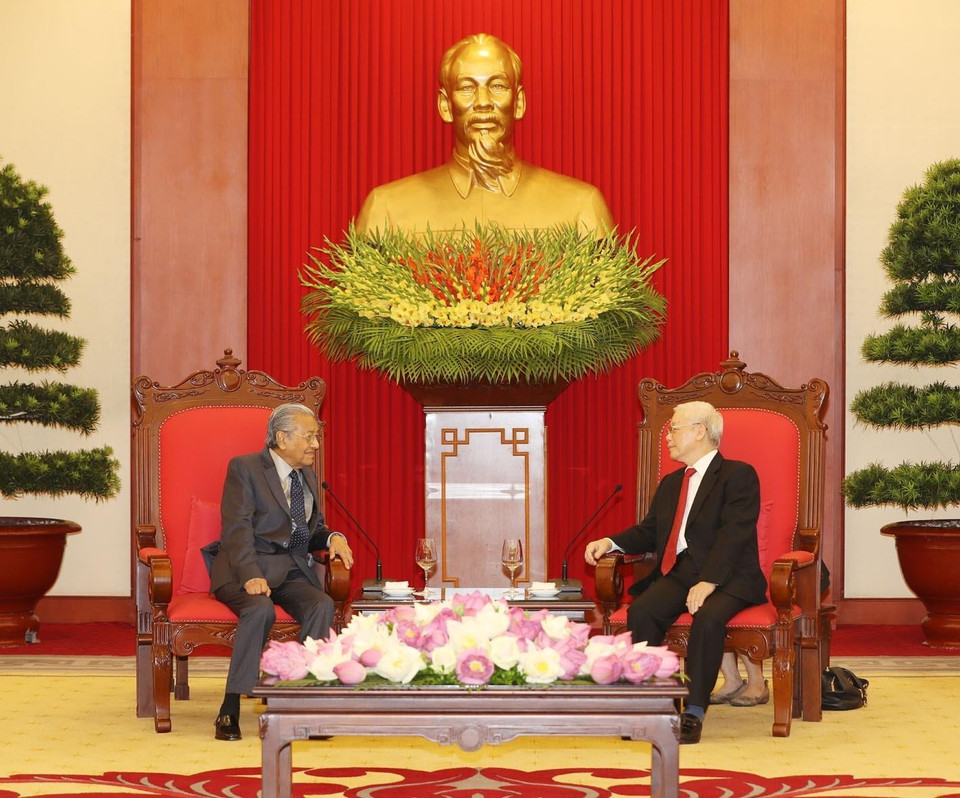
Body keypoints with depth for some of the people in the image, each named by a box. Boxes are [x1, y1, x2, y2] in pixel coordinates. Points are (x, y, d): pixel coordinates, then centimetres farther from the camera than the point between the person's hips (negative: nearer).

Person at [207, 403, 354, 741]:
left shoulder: (308, 475, 19)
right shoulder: (244, 468, -2)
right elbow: (237, 529, -13)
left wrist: (333, 538, 1)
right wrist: (251, 575, -28)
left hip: (293, 571, 5)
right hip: (247, 569, -5)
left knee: (323, 605, -27)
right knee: (260, 609, -36)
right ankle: (229, 710, -29)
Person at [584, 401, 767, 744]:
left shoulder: (738, 475, -1)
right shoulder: (670, 483, 25)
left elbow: (733, 534, -13)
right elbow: (648, 532, 24)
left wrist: (708, 582, -25)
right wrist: (610, 542, 4)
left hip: (726, 577, -6)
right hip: (677, 573, 6)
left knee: (708, 617, -36)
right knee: (641, 611, -25)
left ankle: (694, 712, -30)